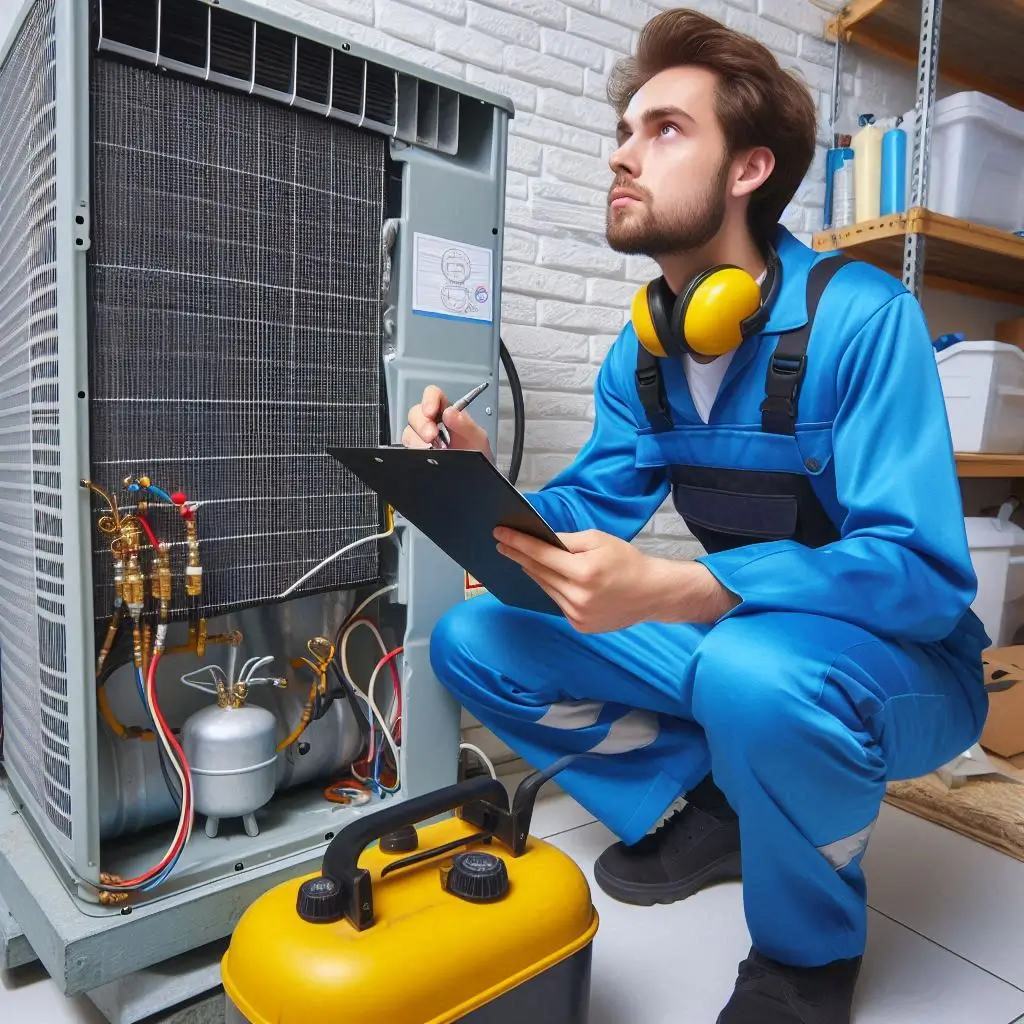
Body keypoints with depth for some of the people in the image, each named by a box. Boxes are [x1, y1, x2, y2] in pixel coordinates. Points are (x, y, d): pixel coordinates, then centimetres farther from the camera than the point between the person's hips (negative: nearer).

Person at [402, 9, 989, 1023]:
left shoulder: (860, 316, -20)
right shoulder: (640, 351, 0)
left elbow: (922, 572, -27)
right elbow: (593, 508, -1)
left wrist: (673, 592, -40)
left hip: (898, 665, -5)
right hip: (729, 637, 5)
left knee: (754, 672, -41)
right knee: (470, 638, -5)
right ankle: (708, 805, 8)